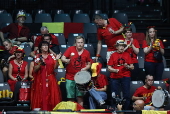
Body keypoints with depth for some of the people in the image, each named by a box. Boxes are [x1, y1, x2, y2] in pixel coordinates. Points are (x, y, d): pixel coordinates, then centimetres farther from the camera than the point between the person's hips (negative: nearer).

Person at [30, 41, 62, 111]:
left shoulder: (52, 56, 9)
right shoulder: (37, 57, 5)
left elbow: (55, 67, 2)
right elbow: (35, 69, 0)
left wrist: (56, 60, -12)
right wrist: (40, 63, -14)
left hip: (50, 79, 1)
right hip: (40, 79, -1)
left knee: (51, 95, -4)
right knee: (41, 95, -6)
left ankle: (51, 109, -1)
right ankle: (40, 109, -2)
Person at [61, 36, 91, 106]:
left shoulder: (86, 53, 3)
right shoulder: (71, 49, -1)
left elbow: (89, 64, 13)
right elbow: (62, 58, -3)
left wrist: (85, 68, -8)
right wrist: (66, 60, -25)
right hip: (70, 77, -1)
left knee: (80, 96, 0)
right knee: (70, 97, 2)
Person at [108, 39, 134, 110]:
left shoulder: (127, 55, 9)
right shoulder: (113, 55, 6)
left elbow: (132, 67, 8)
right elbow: (109, 67, 2)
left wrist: (128, 66, -13)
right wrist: (114, 70, -17)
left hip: (125, 77, 1)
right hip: (115, 77, -1)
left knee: (126, 95, -1)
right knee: (115, 95, 0)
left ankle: (126, 110, 8)